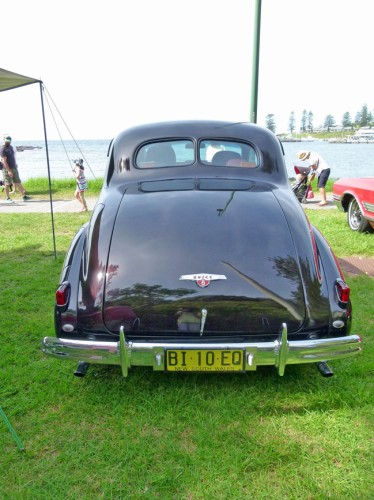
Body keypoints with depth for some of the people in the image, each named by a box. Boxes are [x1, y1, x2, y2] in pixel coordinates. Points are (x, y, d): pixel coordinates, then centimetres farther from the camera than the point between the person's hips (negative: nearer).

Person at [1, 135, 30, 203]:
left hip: (14, 168, 7)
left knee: (18, 182, 8)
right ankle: (8, 198, 8)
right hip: (7, 169, -7)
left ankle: (24, 196, 10)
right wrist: (9, 171, -25)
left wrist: (15, 165, 20)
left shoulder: (11, 147, 12)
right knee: (7, 184, 1)